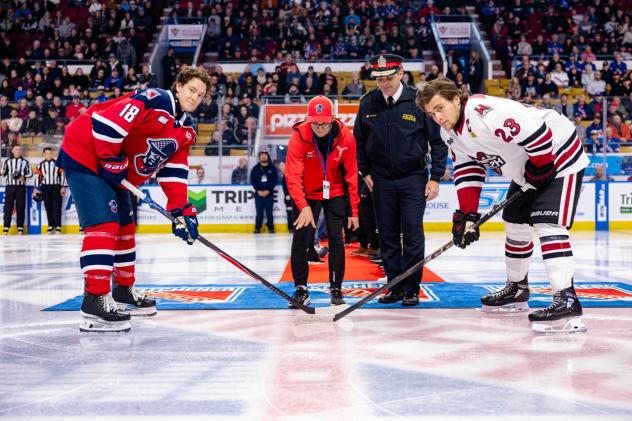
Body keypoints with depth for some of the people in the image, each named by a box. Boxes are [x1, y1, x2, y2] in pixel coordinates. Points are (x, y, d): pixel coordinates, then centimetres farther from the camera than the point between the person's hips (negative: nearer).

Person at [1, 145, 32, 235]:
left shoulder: (25, 162, 10)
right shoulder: (8, 161, 11)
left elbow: (30, 173, 9)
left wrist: (23, 177, -9)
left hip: (21, 186, 0)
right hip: (10, 186, 0)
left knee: (20, 207, 1)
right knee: (8, 206, -4)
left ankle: (20, 228, 6)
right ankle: (6, 227, -3)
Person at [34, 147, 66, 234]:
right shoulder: (40, 165, 10)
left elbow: (62, 175, 2)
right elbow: (38, 177, 8)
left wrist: (63, 187, -5)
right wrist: (36, 188, 3)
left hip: (56, 187, -2)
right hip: (45, 188, 2)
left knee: (56, 206, -8)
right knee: (48, 207, 2)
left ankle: (58, 226, -9)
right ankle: (50, 226, 7)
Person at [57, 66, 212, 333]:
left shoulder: (186, 129, 7)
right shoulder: (154, 100, -22)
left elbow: (173, 171, 8)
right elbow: (106, 122, -29)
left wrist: (182, 211, -1)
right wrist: (111, 161, -22)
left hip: (116, 172, 10)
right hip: (86, 157, -10)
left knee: (124, 227, 17)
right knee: (104, 225, -19)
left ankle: (124, 291, 32)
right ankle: (95, 301, -23)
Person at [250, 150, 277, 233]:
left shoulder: (272, 168, -2)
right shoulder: (255, 168, 2)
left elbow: (275, 181, -2)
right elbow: (253, 181, 3)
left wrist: (268, 190, -9)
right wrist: (258, 191, -7)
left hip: (269, 193, -1)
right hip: (258, 193, 1)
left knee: (269, 212, 1)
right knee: (259, 212, 3)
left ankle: (271, 228, 9)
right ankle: (257, 228, 10)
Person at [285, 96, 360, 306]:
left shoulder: (345, 137, -19)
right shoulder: (299, 136, -23)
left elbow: (351, 175, -10)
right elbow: (292, 176, -27)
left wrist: (354, 210, -9)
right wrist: (304, 207, -39)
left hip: (335, 194, 1)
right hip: (306, 195, -1)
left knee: (336, 239, -2)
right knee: (301, 239, -6)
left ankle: (336, 288, 11)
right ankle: (301, 288, 8)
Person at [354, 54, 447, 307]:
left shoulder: (418, 102, -10)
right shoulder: (368, 104, -1)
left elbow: (438, 141, -4)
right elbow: (359, 141, 14)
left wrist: (435, 177, -6)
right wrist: (365, 171, 8)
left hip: (413, 179, -3)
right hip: (381, 180, 3)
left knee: (412, 234, -4)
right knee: (387, 235, 6)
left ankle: (411, 288, 5)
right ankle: (395, 286, 15)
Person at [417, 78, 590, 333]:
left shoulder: (485, 113, -32)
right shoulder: (450, 133, 1)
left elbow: (536, 132, -34)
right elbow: (468, 171, 5)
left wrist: (540, 169, -22)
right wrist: (467, 214, -3)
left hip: (558, 159, -10)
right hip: (526, 171, 10)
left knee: (547, 224, -22)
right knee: (514, 223, 17)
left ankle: (567, 300, -27)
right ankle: (517, 289, 35)